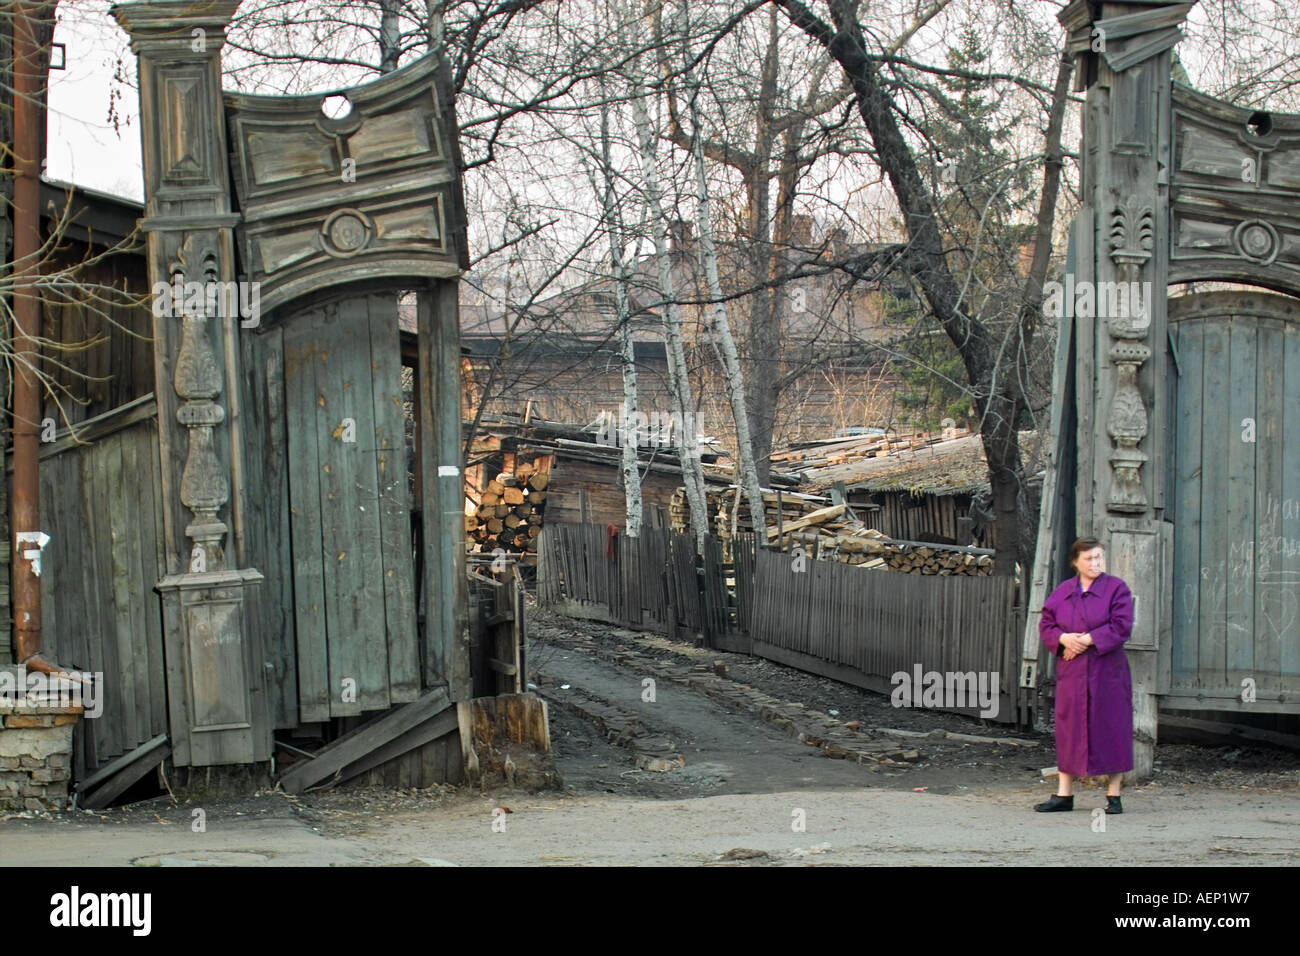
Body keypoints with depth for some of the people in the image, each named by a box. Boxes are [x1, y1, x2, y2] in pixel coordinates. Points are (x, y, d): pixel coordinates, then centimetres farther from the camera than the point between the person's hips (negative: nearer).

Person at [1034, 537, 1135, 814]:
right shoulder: (1062, 592, 10)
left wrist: (1088, 640, -16)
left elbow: (1122, 626, -11)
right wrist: (1063, 638, -12)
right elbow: (1046, 625, 9)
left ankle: (1114, 795, 6)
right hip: (1071, 672, 3)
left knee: (1110, 728, -2)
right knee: (1069, 729, 4)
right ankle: (1063, 795, 9)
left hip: (1107, 670, -3)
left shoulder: (1116, 588, -1)